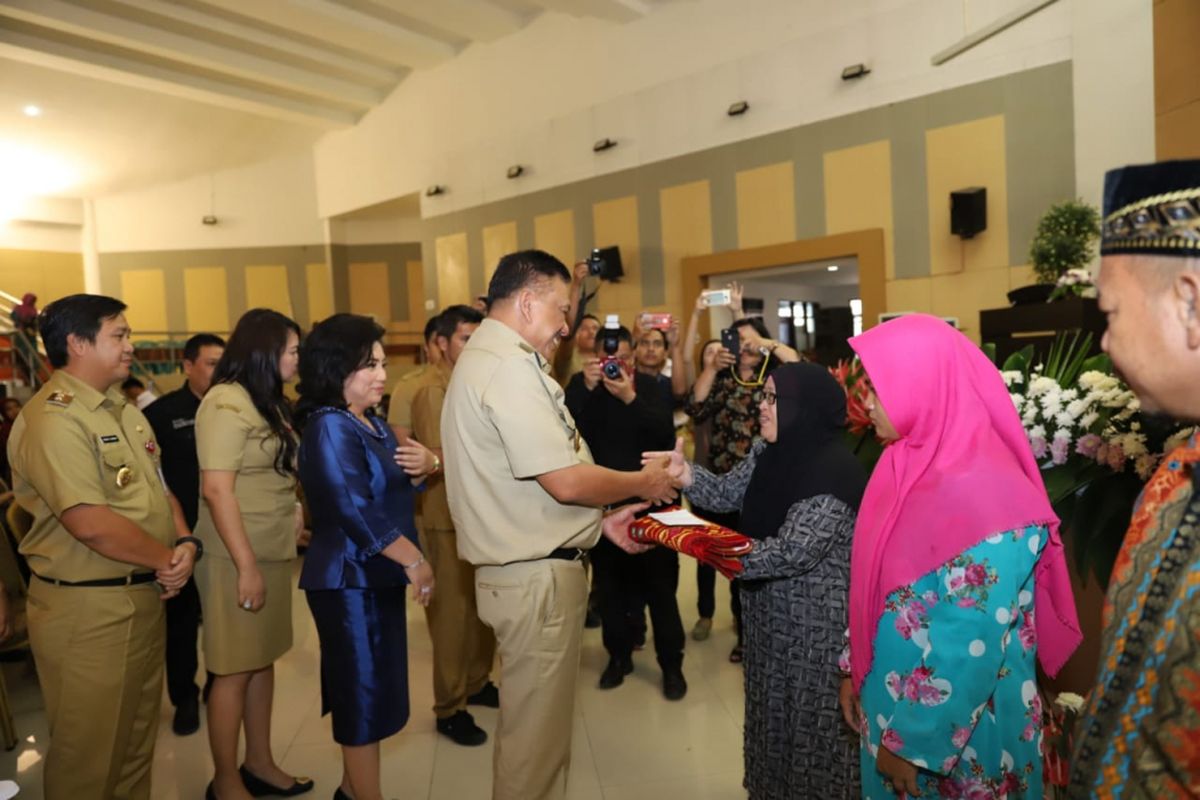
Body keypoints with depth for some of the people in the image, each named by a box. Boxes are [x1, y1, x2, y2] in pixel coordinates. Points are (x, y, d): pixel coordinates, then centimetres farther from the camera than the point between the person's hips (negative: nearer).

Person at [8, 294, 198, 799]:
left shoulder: (123, 410, 11)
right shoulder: (52, 418, -19)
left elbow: (158, 487, 13)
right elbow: (91, 524, -26)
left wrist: (184, 543, -5)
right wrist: (165, 559, -13)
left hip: (146, 597, 8)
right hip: (86, 608, -8)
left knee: (138, 736, 22)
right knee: (89, 752, 9)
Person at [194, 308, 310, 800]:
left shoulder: (267, 401, 11)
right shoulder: (227, 403, -15)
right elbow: (216, 489, -20)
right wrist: (246, 566, -20)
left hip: (273, 553, 8)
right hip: (238, 559, -8)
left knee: (263, 661, 15)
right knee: (234, 670, 5)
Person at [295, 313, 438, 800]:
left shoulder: (373, 424, 10)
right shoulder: (330, 428, -18)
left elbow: (393, 488, 17)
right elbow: (356, 511, -25)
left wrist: (425, 465, -6)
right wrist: (414, 560, -20)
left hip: (376, 576, 9)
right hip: (350, 579, -9)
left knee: (368, 687, 18)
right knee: (365, 690, 1)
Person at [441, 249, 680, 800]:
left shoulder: (485, 359, 14)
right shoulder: (510, 366, -20)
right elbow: (566, 481, -23)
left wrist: (600, 520, 14)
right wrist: (641, 483, -6)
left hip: (522, 568, 10)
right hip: (538, 576, -10)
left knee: (531, 718, 24)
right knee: (538, 726, 8)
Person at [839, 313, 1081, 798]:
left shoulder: (978, 494, -27)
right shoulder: (911, 464, -1)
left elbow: (971, 647, -25)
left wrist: (912, 742, -17)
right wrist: (856, 670, 10)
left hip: (956, 734, -7)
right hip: (895, 700, 7)